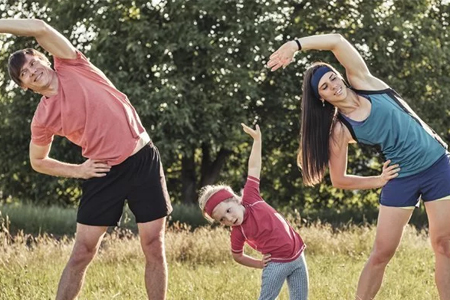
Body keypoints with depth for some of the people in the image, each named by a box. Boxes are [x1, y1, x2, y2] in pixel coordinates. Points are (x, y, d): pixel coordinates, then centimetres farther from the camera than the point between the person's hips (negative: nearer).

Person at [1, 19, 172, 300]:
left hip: (144, 160, -1)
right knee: (82, 253, -1)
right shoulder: (43, 118, 0)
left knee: (155, 249, 1)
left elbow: (40, 27, -13)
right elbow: (38, 162, 14)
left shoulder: (71, 66, -1)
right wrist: (78, 171, 2)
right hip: (105, 173, 1)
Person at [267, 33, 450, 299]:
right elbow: (339, 180, -2)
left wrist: (295, 44, -23)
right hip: (402, 178, -1)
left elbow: (337, 41, -16)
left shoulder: (362, 81, -5)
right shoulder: (340, 130, -7)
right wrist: (379, 181, -2)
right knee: (381, 253, -1)